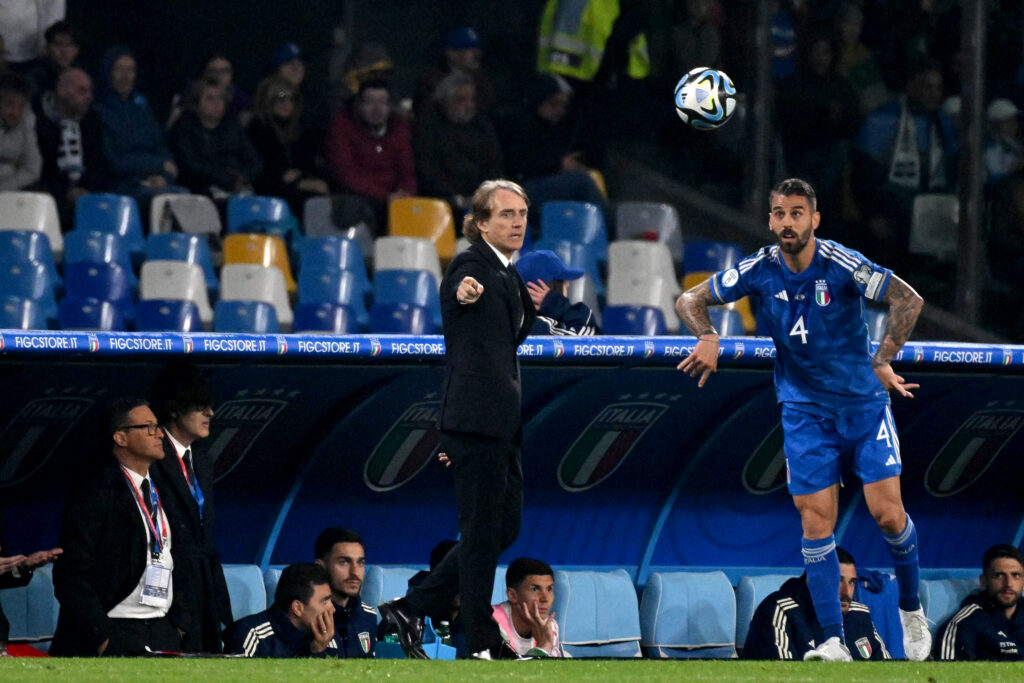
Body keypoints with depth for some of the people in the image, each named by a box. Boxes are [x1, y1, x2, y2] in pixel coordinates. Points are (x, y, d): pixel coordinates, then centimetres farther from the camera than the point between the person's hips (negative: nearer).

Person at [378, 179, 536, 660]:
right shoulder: (472, 265, -11)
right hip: (476, 417, -10)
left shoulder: (507, 274, 17)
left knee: (504, 527, 12)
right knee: (482, 531, -4)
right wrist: (467, 292, -58)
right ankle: (481, 645, 2)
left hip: (501, 421, 10)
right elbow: (462, 285, -39)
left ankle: (410, 610, 17)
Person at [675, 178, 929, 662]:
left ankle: (911, 609, 19)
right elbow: (690, 301, 2)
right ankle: (833, 643, -4)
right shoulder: (759, 270, -7)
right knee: (816, 521, -5)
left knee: (887, 514, -7)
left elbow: (909, 300, -14)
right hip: (804, 408, 2)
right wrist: (708, 338, -18)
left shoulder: (841, 265, -16)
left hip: (863, 400, -2)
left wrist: (881, 362, -18)